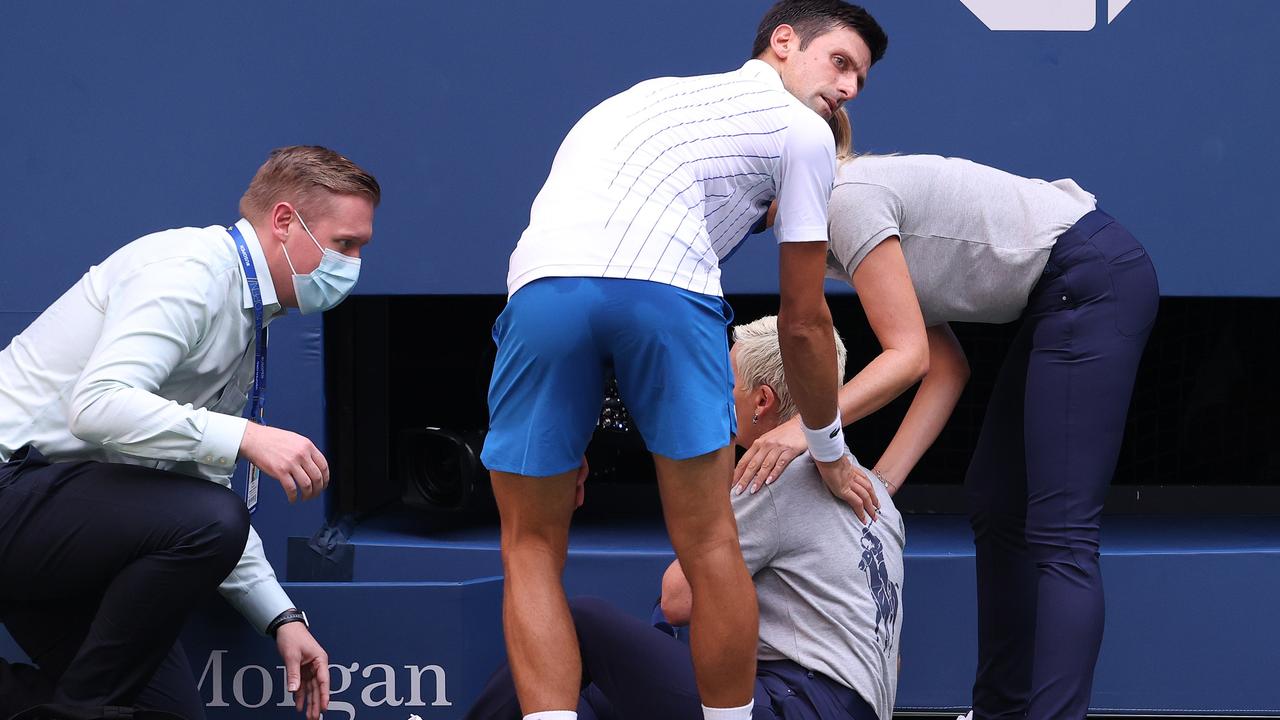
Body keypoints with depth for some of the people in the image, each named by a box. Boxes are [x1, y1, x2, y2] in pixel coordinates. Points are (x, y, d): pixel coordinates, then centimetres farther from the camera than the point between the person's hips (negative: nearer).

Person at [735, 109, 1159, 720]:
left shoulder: (849, 197, -14)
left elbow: (908, 355, -19)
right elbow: (947, 367, 9)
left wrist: (806, 429, -27)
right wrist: (881, 481, 2)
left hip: (1098, 280, -11)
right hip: (1061, 299, 11)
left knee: (1059, 532, -17)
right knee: (994, 508, 13)